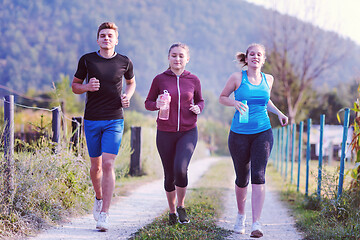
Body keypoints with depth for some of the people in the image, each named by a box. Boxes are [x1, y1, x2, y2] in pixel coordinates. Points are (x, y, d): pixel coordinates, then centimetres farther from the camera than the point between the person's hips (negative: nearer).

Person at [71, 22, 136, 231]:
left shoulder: (124, 62, 2)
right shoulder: (87, 60, 1)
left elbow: (132, 82, 21)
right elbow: (75, 86, 10)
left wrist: (127, 96, -1)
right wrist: (87, 87, -13)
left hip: (114, 121, -1)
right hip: (92, 120, 1)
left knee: (108, 165, -12)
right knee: (96, 165, 11)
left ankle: (104, 214, -13)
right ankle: (99, 198, 40)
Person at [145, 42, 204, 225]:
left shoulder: (193, 80, 1)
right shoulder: (160, 79, -2)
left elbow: (200, 101, 16)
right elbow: (148, 103, 6)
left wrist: (198, 108, -7)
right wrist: (157, 104, -17)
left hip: (188, 133, 0)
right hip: (165, 133, 1)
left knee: (180, 169, -21)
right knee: (169, 175, 6)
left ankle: (181, 206, 4)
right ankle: (172, 210, 30)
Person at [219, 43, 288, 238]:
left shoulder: (268, 79, 8)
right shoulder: (237, 77, -2)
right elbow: (222, 97, 6)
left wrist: (279, 113, 11)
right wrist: (235, 103, -14)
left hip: (263, 133, 1)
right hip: (239, 134, -1)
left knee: (258, 176, -14)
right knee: (242, 179, 8)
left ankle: (256, 224, -18)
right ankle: (241, 215, 35)